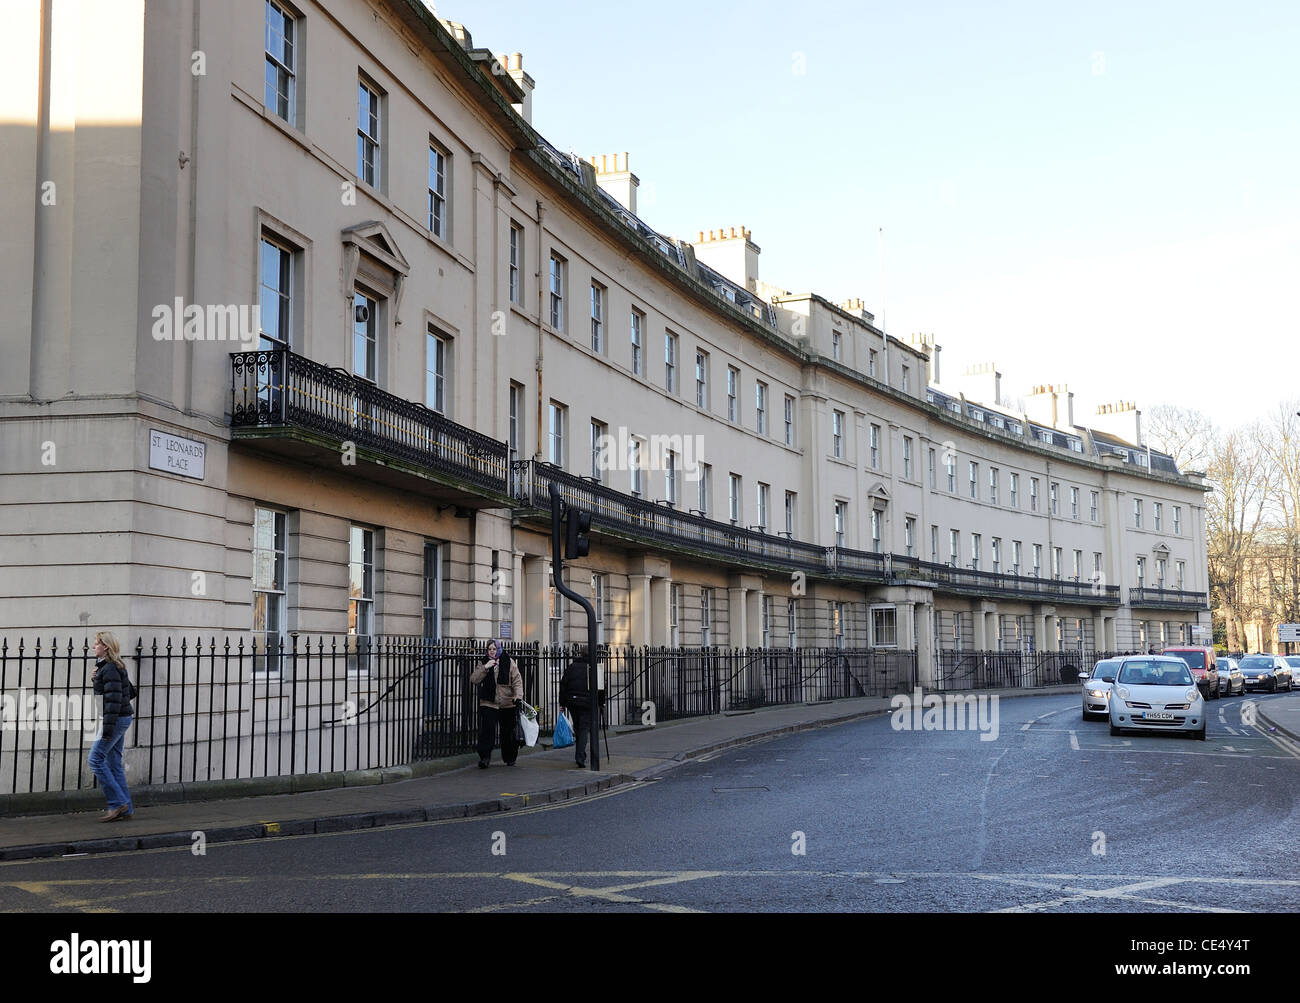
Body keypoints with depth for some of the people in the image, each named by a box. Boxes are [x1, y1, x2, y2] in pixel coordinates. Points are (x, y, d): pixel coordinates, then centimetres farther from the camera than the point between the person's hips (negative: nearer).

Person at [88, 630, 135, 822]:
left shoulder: (110, 669, -16)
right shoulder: (112, 666, 15)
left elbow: (113, 699, -22)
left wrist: (108, 727, -24)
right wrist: (96, 680, 10)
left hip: (116, 719, -10)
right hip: (121, 719, 10)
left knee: (95, 759, -7)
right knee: (113, 763, 10)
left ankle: (118, 803, -6)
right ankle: (125, 809, 11)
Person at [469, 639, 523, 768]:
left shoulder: (508, 662, 1)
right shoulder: (483, 663, 5)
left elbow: (517, 680, -2)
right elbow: (474, 680, -4)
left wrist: (518, 696, -15)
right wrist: (485, 668, -15)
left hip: (507, 704, 0)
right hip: (488, 704, 0)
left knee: (508, 732, 11)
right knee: (487, 730, -15)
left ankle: (510, 758, 27)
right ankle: (484, 758, -12)